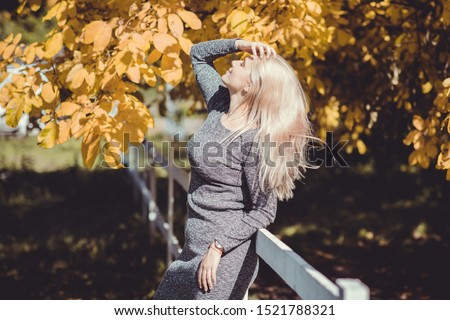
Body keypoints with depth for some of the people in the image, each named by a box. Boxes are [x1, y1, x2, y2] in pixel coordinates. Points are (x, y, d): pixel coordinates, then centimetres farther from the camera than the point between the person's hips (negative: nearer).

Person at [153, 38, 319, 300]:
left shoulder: (255, 141, -22)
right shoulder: (221, 103, 0)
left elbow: (265, 211, -18)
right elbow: (198, 54, 14)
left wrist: (217, 247, -20)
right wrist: (239, 44, -2)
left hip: (224, 256, -9)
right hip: (194, 247, 9)